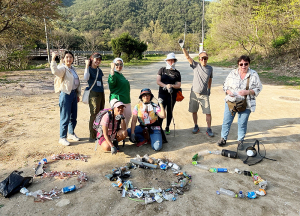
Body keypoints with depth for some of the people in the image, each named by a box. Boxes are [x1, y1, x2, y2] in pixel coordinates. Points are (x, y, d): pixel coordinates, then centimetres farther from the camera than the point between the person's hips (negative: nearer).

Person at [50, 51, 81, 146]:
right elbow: (55, 71, -34)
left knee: (73, 116, 16)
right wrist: (53, 59, -44)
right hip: (65, 94, -8)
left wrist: (78, 94, 21)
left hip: (73, 94, 8)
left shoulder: (73, 69, 15)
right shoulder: (62, 68, -10)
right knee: (65, 117, -4)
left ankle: (71, 133, 32)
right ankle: (62, 137, 7)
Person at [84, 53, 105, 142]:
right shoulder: (89, 69, -5)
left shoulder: (99, 70, 15)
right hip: (94, 94, -7)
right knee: (94, 116, -5)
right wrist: (87, 65, -24)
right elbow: (85, 78, -27)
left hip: (101, 94, 7)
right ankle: (92, 137, 3)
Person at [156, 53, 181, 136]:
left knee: (169, 112, 7)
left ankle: (167, 128, 22)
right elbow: (158, 81, -1)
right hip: (162, 94, 0)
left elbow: (178, 85, 2)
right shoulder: (162, 70, 9)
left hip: (172, 95, 1)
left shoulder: (177, 73, 8)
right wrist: (166, 86, -17)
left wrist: (172, 86, -18)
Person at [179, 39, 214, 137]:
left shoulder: (210, 68, 4)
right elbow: (187, 57, -15)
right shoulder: (196, 65, -2)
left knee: (208, 112, -2)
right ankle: (196, 126, 30)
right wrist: (183, 47, -27)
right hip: (194, 93, 0)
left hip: (204, 95, 0)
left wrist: (209, 89, 20)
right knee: (194, 111, 11)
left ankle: (209, 129, 13)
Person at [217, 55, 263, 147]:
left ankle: (240, 140, 27)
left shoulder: (254, 75, -2)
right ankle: (223, 138, 25)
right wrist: (229, 92, -13)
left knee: (242, 123, 7)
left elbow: (258, 88, 0)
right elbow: (225, 85, 8)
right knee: (226, 121, 8)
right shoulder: (232, 73, 2)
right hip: (231, 101, 2)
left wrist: (247, 92, -17)